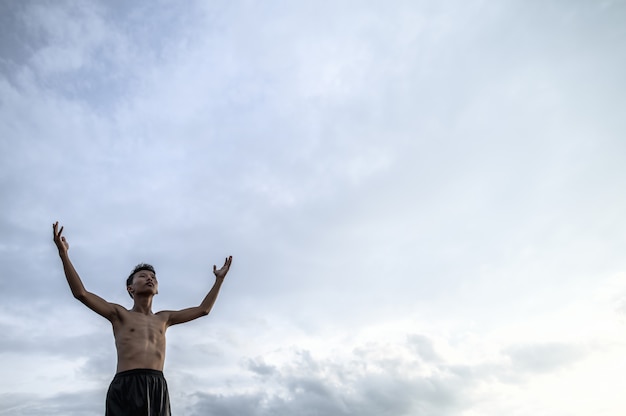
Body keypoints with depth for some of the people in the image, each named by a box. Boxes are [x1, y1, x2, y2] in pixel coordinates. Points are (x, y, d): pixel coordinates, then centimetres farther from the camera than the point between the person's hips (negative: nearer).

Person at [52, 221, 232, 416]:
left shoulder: (163, 318, 26)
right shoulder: (119, 314, 17)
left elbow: (203, 309, 30)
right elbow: (81, 293, 9)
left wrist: (220, 278, 33)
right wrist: (63, 253, 4)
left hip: (157, 388, 3)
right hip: (125, 387, -3)